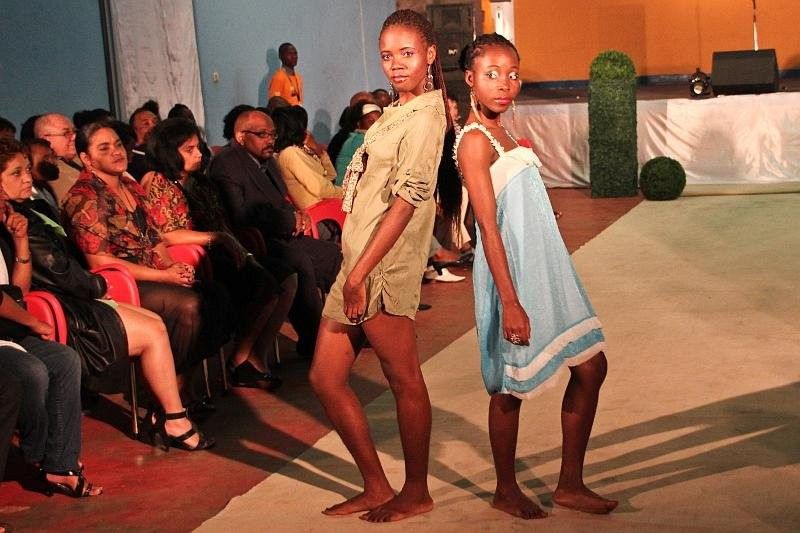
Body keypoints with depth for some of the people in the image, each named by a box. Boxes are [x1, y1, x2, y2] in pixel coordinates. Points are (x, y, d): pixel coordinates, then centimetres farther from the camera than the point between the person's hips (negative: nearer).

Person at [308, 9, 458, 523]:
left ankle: (416, 492, 17)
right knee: (326, 378, 10)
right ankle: (376, 487, 20)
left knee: (404, 379, 3)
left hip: (385, 268, -9)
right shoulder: (397, 112, 17)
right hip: (359, 264, 9)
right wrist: (354, 272, 15)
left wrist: (360, 273, -21)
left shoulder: (424, 116, -10)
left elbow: (407, 199, -18)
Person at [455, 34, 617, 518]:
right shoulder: (475, 141, -14)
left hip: (548, 269, 9)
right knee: (512, 386, 4)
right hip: (514, 275, -9)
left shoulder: (501, 135, 14)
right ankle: (507, 491, 22)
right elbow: (489, 227, -19)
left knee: (591, 367, 10)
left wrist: (547, 282, 15)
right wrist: (510, 301, -23)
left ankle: (570, 484, 19)